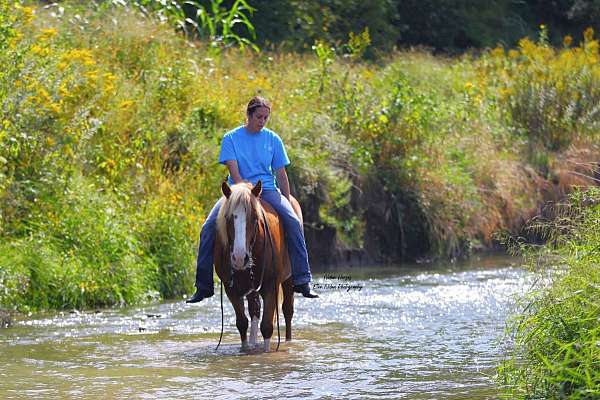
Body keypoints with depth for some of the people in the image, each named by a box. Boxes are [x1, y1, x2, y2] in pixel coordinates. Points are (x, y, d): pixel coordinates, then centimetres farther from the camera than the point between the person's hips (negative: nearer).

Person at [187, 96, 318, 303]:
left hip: (267, 190, 1)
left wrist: (287, 204, 2)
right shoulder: (231, 138, 1)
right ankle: (203, 286, -13)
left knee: (293, 222, -25)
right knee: (209, 227, -21)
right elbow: (234, 171, -8)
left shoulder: (273, 139, 7)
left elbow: (280, 174, 8)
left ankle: (302, 280, -24)